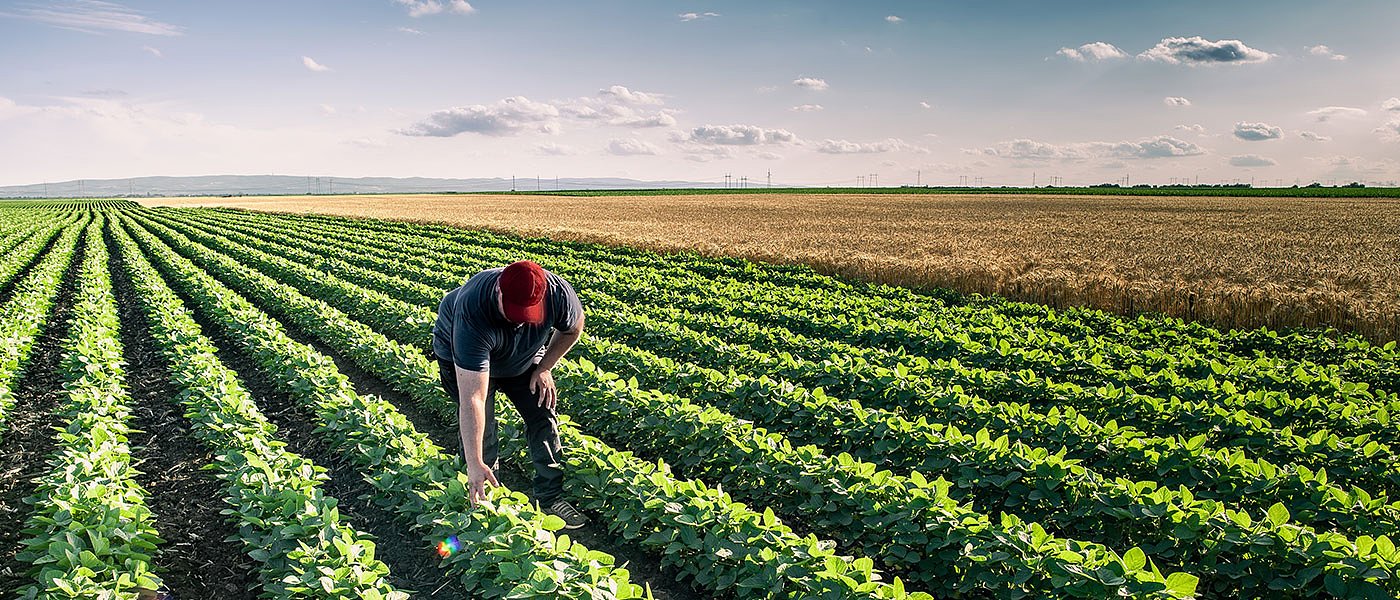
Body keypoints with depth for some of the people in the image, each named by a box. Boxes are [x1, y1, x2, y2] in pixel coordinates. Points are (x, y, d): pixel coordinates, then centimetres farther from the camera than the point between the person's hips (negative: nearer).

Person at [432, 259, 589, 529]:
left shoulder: (560, 294, -36)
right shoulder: (473, 316, -46)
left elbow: (573, 329, -7)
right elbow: (472, 398, -47)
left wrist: (544, 368, -11)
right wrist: (474, 464, -47)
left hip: (524, 355, 4)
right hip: (462, 357, -3)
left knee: (543, 417, -1)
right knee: (480, 429, -12)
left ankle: (551, 499, 12)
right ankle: (483, 503, 8)